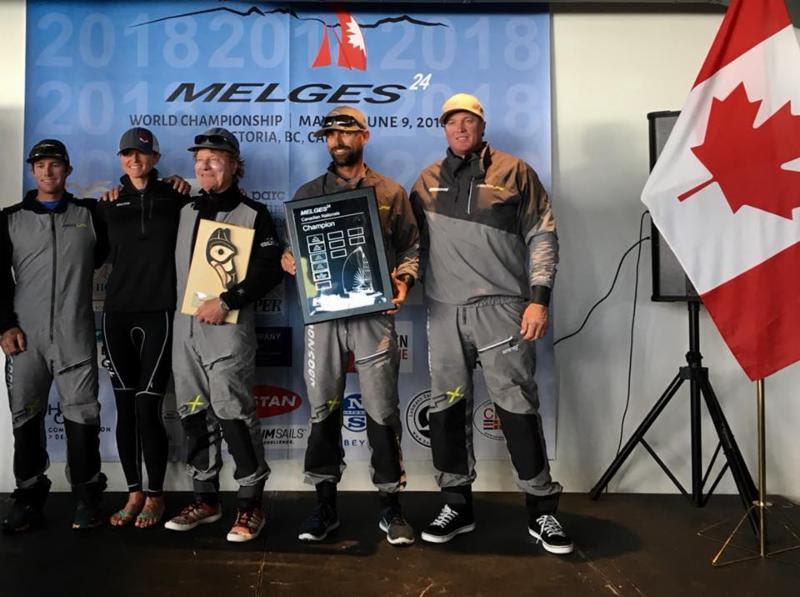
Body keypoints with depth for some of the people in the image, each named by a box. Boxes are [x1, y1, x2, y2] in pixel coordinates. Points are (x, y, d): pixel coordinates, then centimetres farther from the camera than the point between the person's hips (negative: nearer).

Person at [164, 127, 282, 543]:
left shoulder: (253, 215, -2)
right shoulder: (186, 212, 16)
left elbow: (269, 271, -11)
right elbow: (178, 266, 26)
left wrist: (226, 301, -16)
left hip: (228, 329, -6)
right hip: (185, 327, 6)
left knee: (233, 414, -8)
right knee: (195, 415, 10)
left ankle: (250, 504, 5)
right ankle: (205, 499, 23)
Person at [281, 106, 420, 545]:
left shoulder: (391, 193, 10)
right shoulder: (308, 193, 13)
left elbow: (411, 247, 8)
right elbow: (290, 245, 15)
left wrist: (403, 281, -10)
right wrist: (286, 260, -7)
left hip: (373, 312, -1)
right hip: (321, 312, 2)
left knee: (382, 411, 1)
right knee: (322, 410, 6)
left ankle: (390, 506, 14)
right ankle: (325, 504, 20)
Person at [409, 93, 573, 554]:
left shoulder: (514, 172, 5)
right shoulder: (427, 182, 14)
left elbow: (543, 237, 1)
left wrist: (538, 298, -7)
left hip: (501, 307, -3)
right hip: (444, 309, 4)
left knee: (518, 406, -2)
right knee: (448, 408, 8)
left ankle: (542, 510, 12)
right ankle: (457, 504, 22)